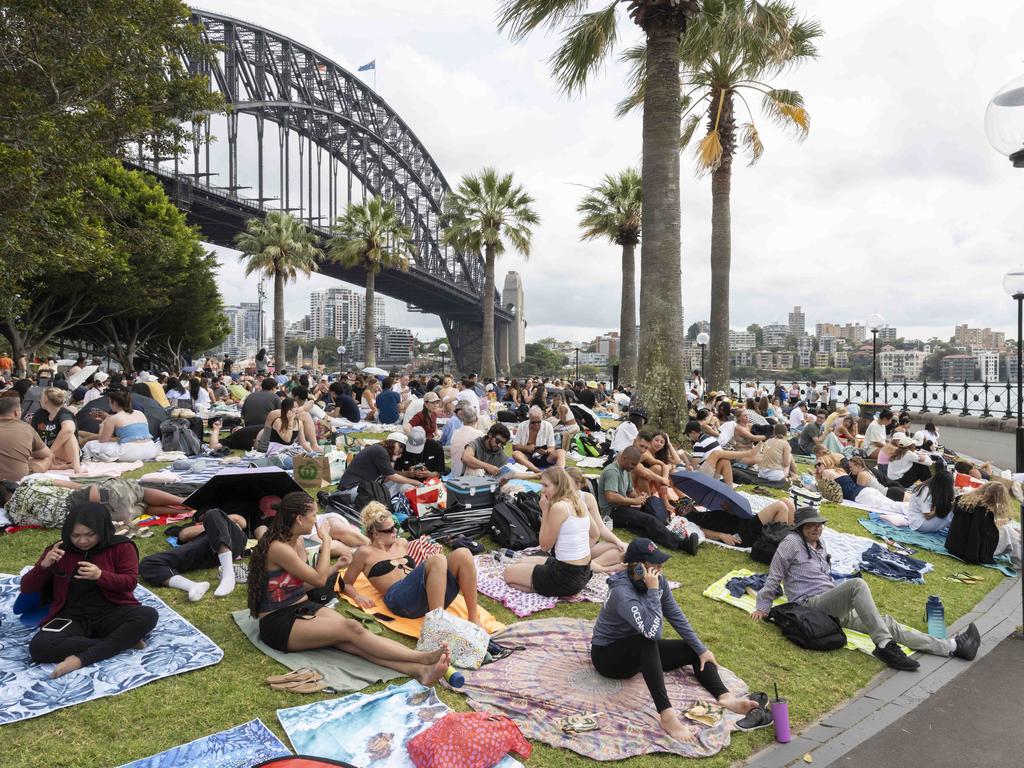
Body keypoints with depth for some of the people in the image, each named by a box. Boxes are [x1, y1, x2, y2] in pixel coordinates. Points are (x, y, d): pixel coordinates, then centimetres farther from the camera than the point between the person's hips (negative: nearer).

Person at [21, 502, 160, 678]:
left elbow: (130, 582, -7)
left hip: (111, 613, -2)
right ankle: (123, 642, -26)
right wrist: (44, 566, -11)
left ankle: (80, 659, -29)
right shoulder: (59, 550, 8)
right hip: (71, 617, 2)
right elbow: (27, 588, 10)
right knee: (38, 646, -31)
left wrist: (100, 575, -25)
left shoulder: (121, 547, 1)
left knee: (148, 615, -32)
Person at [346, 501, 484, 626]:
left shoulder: (402, 543, 28)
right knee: (438, 560, -33)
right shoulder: (365, 553, 12)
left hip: (430, 596, 6)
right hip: (400, 598, -6)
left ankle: (473, 619, -19)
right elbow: (346, 584, 15)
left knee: (462, 554, -19)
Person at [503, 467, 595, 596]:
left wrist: (545, 511, -10)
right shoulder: (579, 502, 4)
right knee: (523, 561, 25)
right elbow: (594, 533, 19)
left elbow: (545, 546, -12)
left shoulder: (558, 507, -21)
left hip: (568, 577, -9)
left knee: (509, 573, 6)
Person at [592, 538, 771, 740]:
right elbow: (653, 631, -40)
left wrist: (702, 649, 1)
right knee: (647, 641, -37)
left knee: (694, 651, -1)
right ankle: (667, 715, -40)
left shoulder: (659, 580, -11)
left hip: (641, 652, 8)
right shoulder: (622, 592, -32)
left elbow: (676, 616, 1)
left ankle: (726, 697, -22)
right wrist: (653, 591, -38)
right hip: (608, 654, -8)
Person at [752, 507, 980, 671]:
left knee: (888, 623, -3)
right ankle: (884, 645, -33)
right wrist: (763, 607, -9)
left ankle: (953, 646, -5)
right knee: (857, 584, -31)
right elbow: (773, 578, -6)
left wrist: (843, 597, 20)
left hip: (835, 609, 8)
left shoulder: (819, 545, 20)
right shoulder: (791, 543, -5)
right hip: (811, 605, -8)